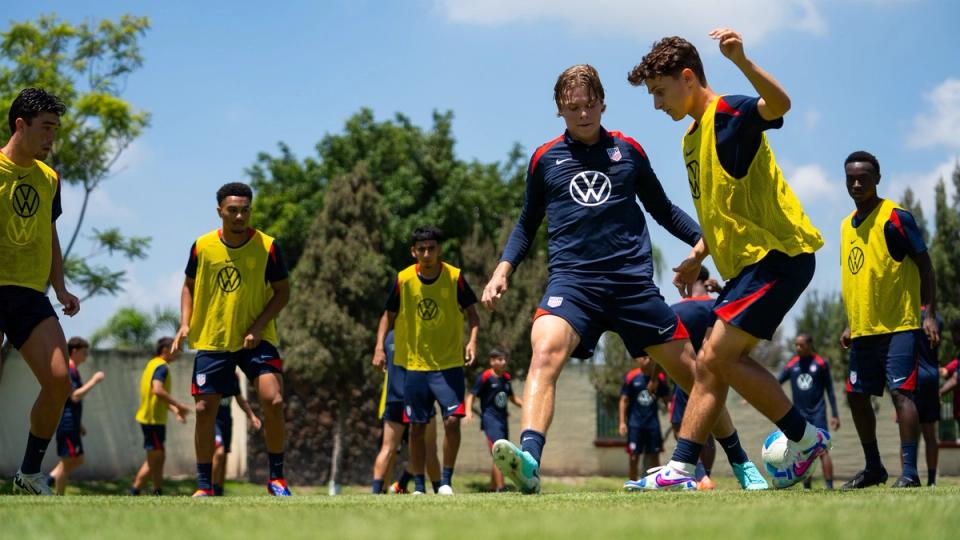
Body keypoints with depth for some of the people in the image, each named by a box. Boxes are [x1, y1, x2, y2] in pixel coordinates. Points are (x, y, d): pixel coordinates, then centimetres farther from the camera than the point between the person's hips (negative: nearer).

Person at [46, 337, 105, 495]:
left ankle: (49, 480, 9)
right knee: (68, 461, -5)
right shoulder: (67, 369, -14)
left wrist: (79, 424, 24)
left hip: (71, 424, 10)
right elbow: (74, 396, -23)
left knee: (77, 460, 13)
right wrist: (94, 381, -18)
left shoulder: (72, 369, 18)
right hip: (67, 424, -10)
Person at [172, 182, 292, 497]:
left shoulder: (267, 246, -9)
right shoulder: (202, 246, -3)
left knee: (273, 401, -17)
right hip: (211, 340, 2)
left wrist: (258, 327, -15)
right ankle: (204, 485, 14)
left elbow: (283, 292, -3)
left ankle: (276, 477, -1)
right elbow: (189, 286, 11)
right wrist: (185, 324, -4)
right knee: (205, 409, 1)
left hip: (256, 339, -2)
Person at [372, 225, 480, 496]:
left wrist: (472, 339, -14)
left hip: (449, 364, -1)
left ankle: (446, 480, 1)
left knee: (452, 420, -13)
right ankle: (419, 486, 17)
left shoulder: (455, 277, -6)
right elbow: (389, 315, 7)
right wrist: (380, 346, -5)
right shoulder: (403, 279, -3)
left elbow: (471, 311, 3)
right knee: (417, 427, 5)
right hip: (415, 365, 1)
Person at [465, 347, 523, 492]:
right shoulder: (485, 377, -8)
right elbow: (471, 395, -9)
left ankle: (493, 488, 22)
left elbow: (512, 397, 28)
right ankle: (500, 488, -20)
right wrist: (469, 412, -24)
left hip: (503, 419, 8)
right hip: (490, 420, -8)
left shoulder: (506, 377, 13)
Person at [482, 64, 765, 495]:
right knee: (545, 351, -31)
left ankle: (742, 464, 26)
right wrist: (503, 269, 7)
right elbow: (527, 224, 22)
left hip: (634, 281, 1)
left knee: (689, 370, 5)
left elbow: (663, 209, 22)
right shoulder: (544, 160, 11)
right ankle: (528, 461, -47)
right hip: (571, 280, -1)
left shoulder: (628, 151, 11)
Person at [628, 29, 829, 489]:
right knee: (709, 364, 6)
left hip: (779, 253, -10)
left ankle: (806, 438, -2)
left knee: (719, 355, -14)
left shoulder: (729, 113, -10)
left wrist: (741, 60, -48)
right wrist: (698, 255, 22)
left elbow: (779, 104, -34)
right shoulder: (692, 140, 19)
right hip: (749, 262, 10)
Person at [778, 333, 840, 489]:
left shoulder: (820, 363, -1)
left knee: (822, 450, -11)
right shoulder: (791, 365, 6)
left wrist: (835, 415, 0)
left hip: (818, 413, -3)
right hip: (800, 415, 3)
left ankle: (830, 486, -11)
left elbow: (829, 389, 3)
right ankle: (806, 487, 10)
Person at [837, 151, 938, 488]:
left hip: (899, 325, -8)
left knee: (900, 391, -15)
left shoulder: (896, 217, -8)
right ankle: (873, 467, 23)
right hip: (863, 330, 8)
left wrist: (930, 313, -15)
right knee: (856, 395, 9)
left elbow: (925, 266, -8)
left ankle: (909, 470, -15)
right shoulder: (847, 225, 13)